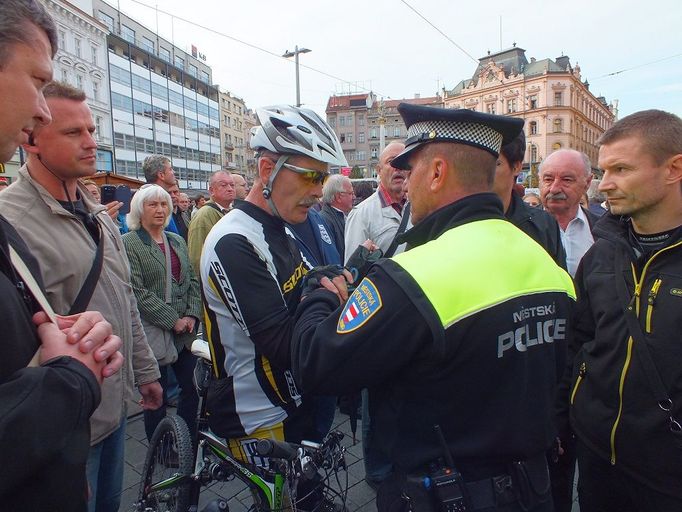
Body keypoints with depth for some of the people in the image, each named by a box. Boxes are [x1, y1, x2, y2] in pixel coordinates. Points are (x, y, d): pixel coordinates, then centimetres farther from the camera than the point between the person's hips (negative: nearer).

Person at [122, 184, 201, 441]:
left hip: (185, 330, 6)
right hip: (153, 331, -5)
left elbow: (192, 281, 12)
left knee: (193, 387, 10)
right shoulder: (129, 243, -6)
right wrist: (173, 320, -14)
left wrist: (192, 315, -3)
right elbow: (137, 292, -13)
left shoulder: (177, 241, 14)